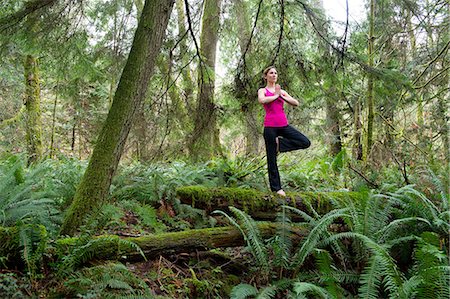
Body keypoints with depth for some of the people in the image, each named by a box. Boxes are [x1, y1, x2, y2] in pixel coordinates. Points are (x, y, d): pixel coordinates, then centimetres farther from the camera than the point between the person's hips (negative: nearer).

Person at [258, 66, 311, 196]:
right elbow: (262, 100, -21)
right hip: (270, 126, -4)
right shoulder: (262, 91, 4)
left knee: (306, 142, -10)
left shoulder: (281, 91, 16)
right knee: (271, 159, 1)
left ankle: (280, 143, 4)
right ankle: (276, 187, 12)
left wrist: (282, 96, -3)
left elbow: (296, 103, 6)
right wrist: (276, 95, -7)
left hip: (284, 125, 5)